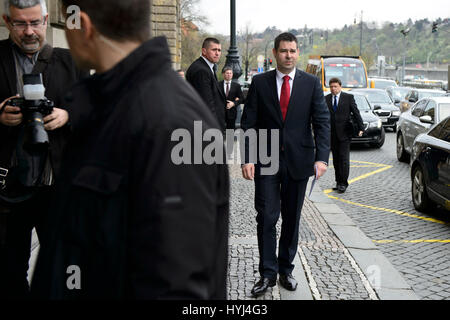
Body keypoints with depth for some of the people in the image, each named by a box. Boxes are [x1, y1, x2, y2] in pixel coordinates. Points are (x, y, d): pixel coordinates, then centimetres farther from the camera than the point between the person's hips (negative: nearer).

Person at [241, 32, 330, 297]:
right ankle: (268, 273, 8)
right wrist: (247, 158, -9)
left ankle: (286, 270, 24)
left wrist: (322, 157, -13)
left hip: (298, 161, 1)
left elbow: (322, 122, -1)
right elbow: (249, 123, 1)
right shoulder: (260, 82, 2)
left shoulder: (311, 83, 2)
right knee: (267, 218, -3)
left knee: (292, 219, 10)